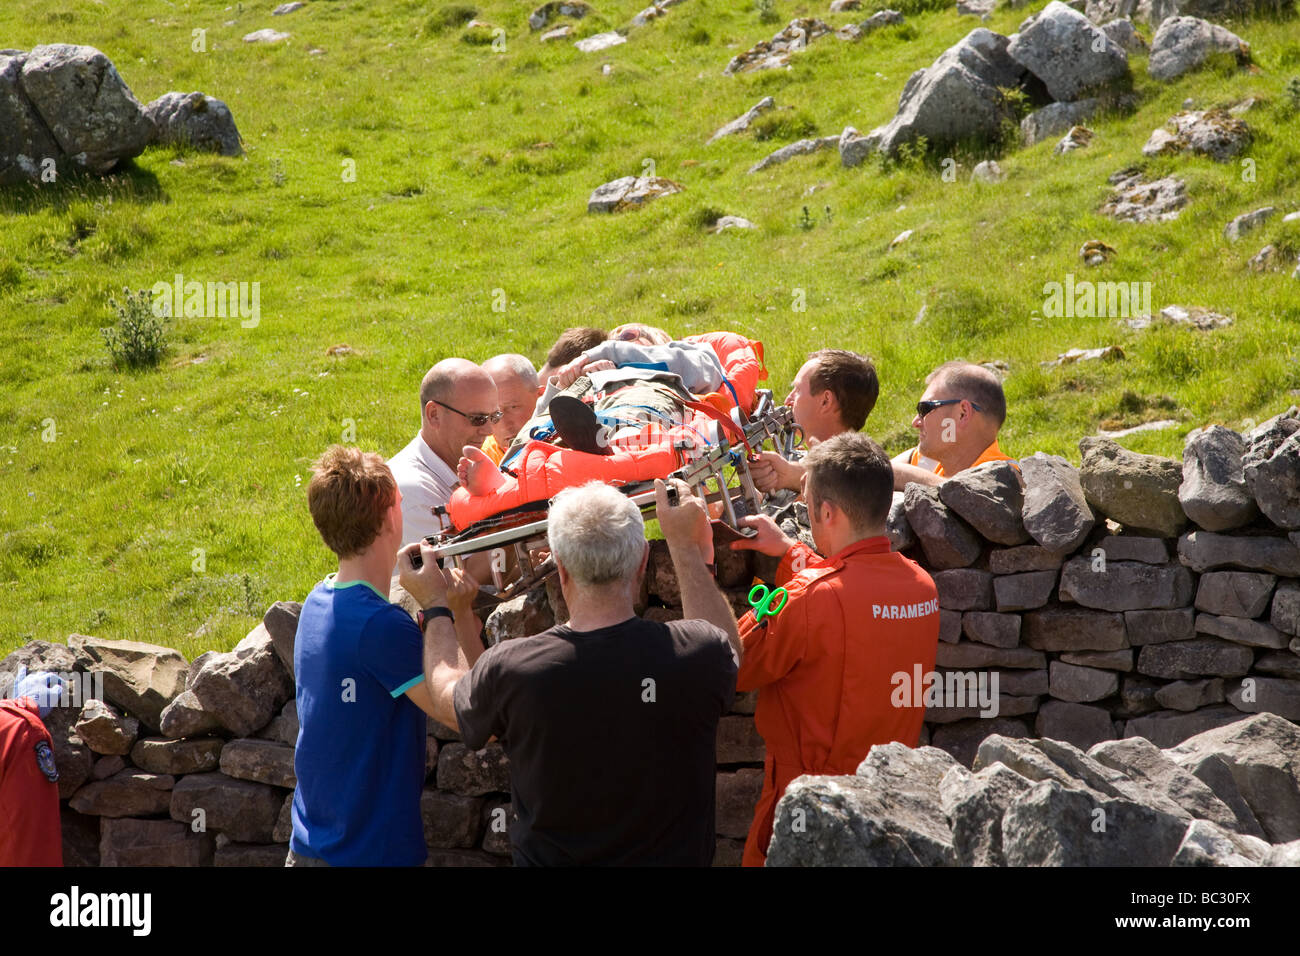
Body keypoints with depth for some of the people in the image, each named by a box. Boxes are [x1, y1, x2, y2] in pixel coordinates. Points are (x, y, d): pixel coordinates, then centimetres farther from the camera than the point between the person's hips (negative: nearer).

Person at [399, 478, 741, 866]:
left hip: (550, 858, 0)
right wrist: (685, 545, 8)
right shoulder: (696, 655, -23)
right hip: (676, 858, 0)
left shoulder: (508, 671, -25)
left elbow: (447, 701, -1)